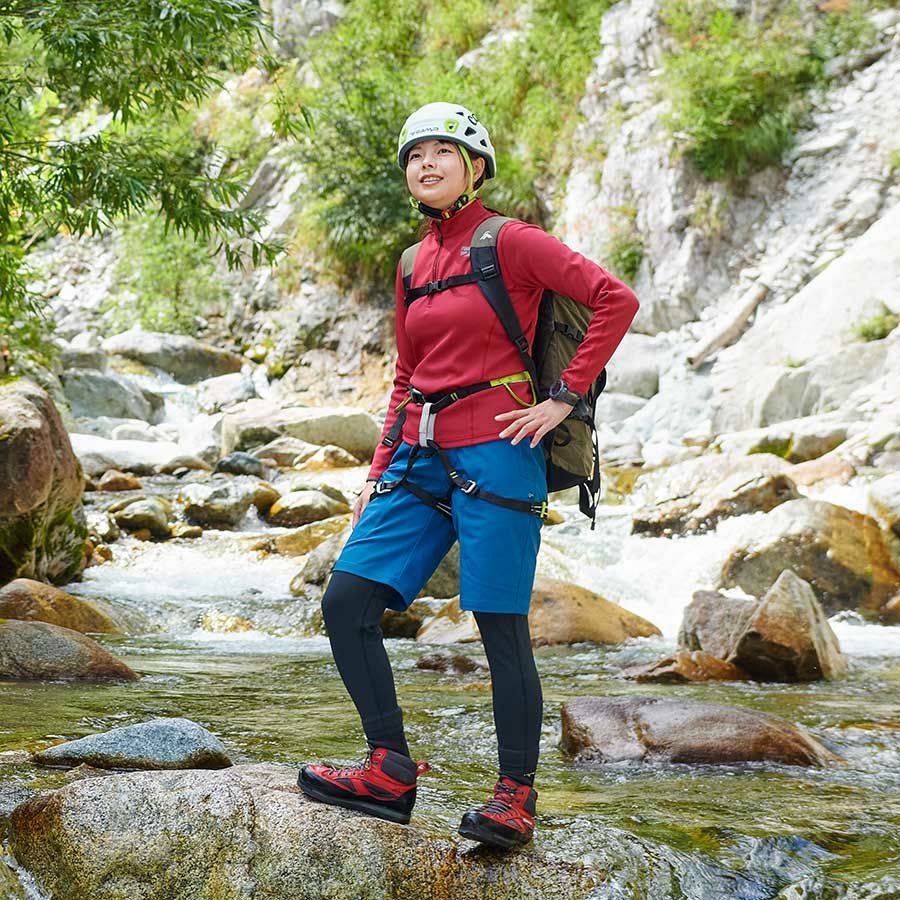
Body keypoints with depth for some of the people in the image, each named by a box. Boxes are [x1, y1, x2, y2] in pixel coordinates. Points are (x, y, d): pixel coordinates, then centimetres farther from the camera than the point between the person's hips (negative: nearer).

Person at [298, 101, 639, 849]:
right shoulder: (413, 266, 16)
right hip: (422, 461, 7)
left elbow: (616, 299, -10)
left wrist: (564, 397, -12)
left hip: (494, 454, -7)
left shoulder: (510, 242, -4)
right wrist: (380, 473, 16)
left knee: (501, 627, -4)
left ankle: (516, 799, 8)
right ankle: (392, 772, 4)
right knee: (346, 602, -3)